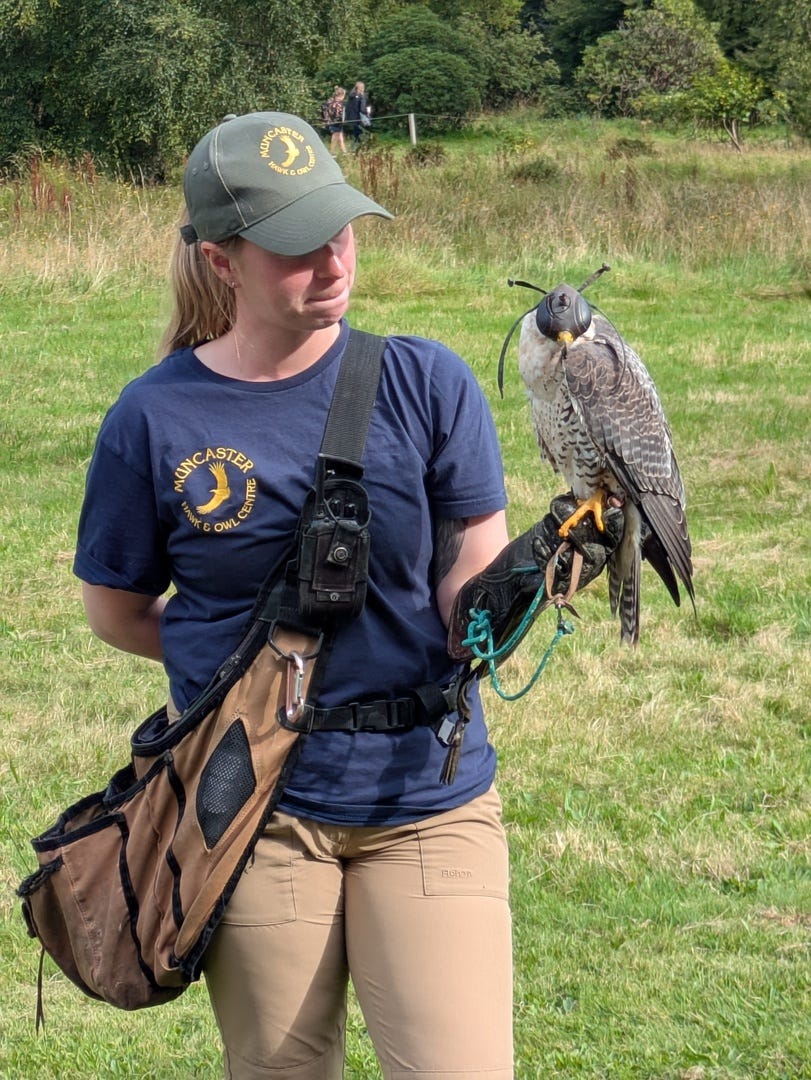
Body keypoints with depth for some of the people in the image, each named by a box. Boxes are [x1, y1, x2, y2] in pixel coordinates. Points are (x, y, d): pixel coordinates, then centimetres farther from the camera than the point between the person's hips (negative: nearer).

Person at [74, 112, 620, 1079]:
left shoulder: (424, 382, -3)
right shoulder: (156, 418, -4)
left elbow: (464, 593, -5)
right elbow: (117, 609, 9)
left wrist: (507, 583, -26)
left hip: (425, 799, 0)